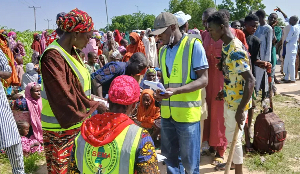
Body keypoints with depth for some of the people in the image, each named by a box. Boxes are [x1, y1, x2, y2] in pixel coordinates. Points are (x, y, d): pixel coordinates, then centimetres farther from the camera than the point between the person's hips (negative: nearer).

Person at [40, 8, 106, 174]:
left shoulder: (71, 52, 7)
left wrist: (93, 103, 3)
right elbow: (63, 96, -22)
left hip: (77, 122, 8)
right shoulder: (53, 56, -20)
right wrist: (94, 106, -16)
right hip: (61, 128, -8)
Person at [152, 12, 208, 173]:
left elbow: (203, 80, -12)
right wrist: (160, 91, -2)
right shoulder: (163, 51, 12)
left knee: (189, 160, 8)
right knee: (171, 157, 19)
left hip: (187, 112, -6)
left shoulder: (194, 45, -8)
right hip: (167, 112, 6)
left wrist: (176, 91, -24)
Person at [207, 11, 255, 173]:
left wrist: (241, 110, -29)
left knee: (234, 137, 5)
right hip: (229, 99, 9)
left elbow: (250, 81, -30)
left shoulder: (236, 50, -27)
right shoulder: (226, 46, 3)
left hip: (237, 102, -9)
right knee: (230, 134, 24)